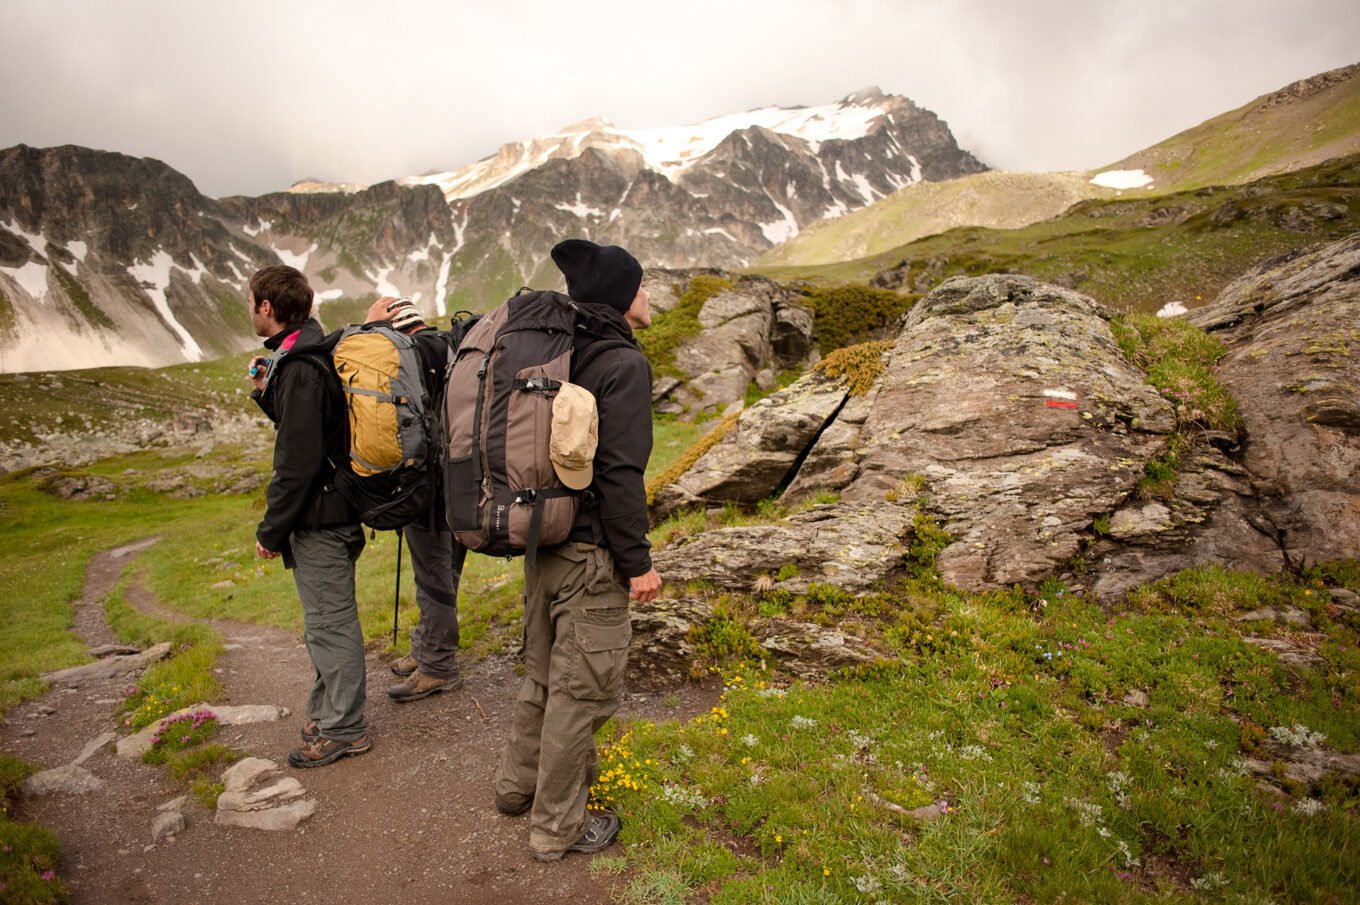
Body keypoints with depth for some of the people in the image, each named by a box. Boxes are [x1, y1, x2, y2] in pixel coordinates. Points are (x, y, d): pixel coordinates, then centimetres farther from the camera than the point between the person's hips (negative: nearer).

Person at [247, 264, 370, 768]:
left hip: (319, 518, -10)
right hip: (331, 513, 10)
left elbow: (299, 461, -24)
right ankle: (327, 711, 36)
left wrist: (271, 529, -17)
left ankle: (344, 730, 16)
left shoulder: (301, 370, -21)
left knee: (330, 623, 2)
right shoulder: (306, 357, 11)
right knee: (326, 621, 21)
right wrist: (267, 390, 8)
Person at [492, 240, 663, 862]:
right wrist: (638, 562, -14)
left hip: (544, 544, 9)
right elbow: (620, 472, -21)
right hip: (591, 554, -8)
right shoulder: (624, 363, -16)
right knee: (581, 690, 6)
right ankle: (558, 828, 21)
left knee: (545, 672, 24)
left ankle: (518, 785, 41)